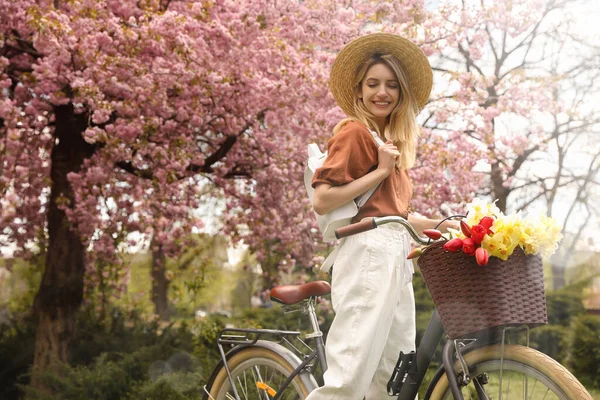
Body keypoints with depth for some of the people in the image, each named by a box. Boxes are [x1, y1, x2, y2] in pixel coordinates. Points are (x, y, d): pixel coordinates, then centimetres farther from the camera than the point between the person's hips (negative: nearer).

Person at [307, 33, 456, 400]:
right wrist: (381, 171, -11)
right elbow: (322, 201, -13)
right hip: (369, 250, -9)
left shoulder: (390, 140, 23)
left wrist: (441, 224, 18)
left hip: (397, 256, 10)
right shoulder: (355, 131, -4)